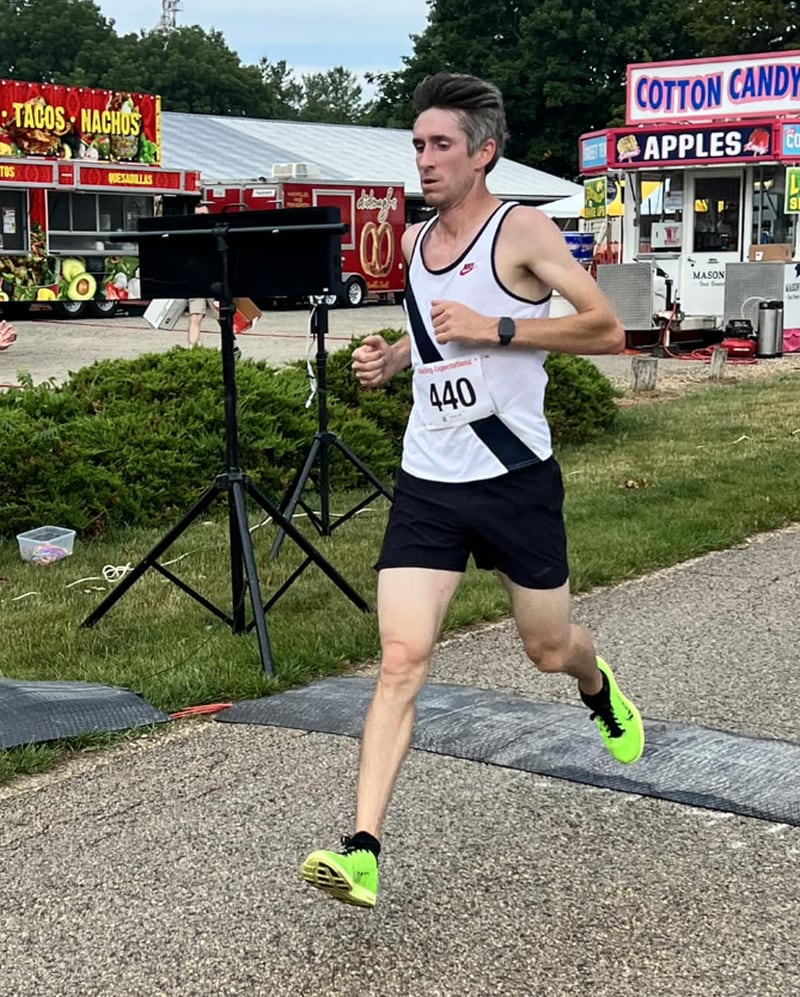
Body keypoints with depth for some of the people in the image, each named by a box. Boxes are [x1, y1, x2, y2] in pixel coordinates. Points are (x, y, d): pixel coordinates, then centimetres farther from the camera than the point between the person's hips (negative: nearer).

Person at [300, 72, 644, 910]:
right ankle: (361, 852, -12)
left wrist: (496, 328, -21)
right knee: (400, 661, -9)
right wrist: (391, 357, 7)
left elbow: (608, 330, -13)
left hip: (515, 478, -3)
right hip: (426, 485, 4)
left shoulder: (522, 229, -9)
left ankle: (599, 689, 52)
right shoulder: (414, 241, 10)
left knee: (547, 649, 14)